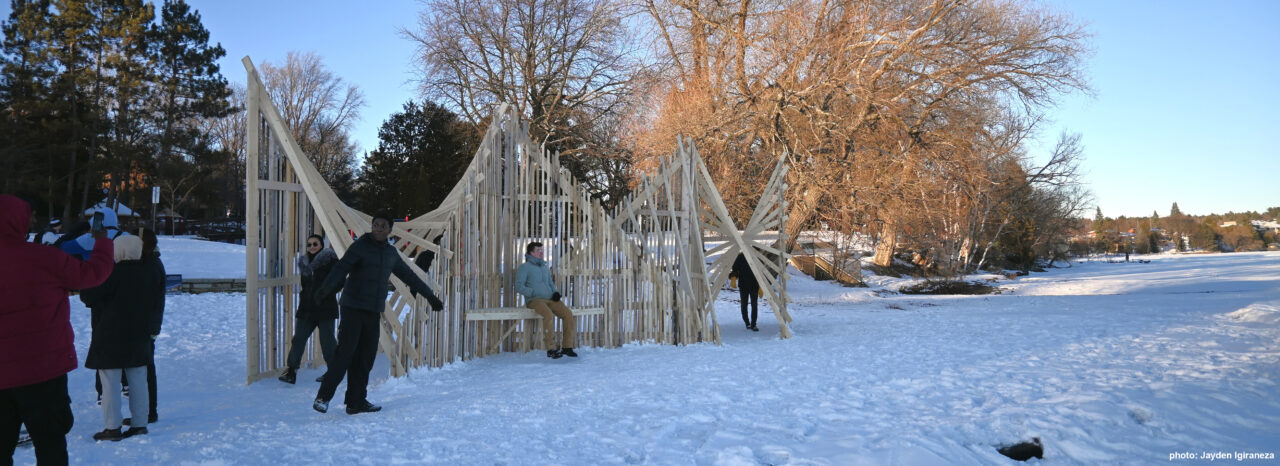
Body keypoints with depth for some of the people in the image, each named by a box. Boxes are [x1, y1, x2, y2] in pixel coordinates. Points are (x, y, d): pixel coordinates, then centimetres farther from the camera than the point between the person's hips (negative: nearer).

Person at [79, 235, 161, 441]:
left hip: (111, 337, -7)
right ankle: (140, 424, 15)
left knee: (110, 383, 1)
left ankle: (113, 428, 3)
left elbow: (88, 297, -15)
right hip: (139, 337, 7)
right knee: (138, 382, 10)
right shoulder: (149, 272, 4)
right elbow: (157, 298, 17)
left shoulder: (113, 274, -18)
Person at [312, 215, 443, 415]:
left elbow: (409, 276, 24)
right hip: (353, 308, -6)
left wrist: (430, 296, 28)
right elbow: (341, 268, -19)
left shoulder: (391, 253, 15)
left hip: (373, 312, 6)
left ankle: (356, 401, 11)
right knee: (345, 351, -11)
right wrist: (325, 288, -37)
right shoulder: (360, 246, -5)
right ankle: (323, 397, -1)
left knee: (366, 357, 5)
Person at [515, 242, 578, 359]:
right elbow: (519, 287, -4)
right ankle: (551, 349, -32)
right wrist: (534, 293, -15)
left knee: (568, 314, -19)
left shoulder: (545, 267, 24)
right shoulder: (524, 267, 5)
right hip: (534, 300, -6)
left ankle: (567, 347, -15)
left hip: (550, 299, 6)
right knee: (548, 314, -37)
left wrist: (556, 292, 7)